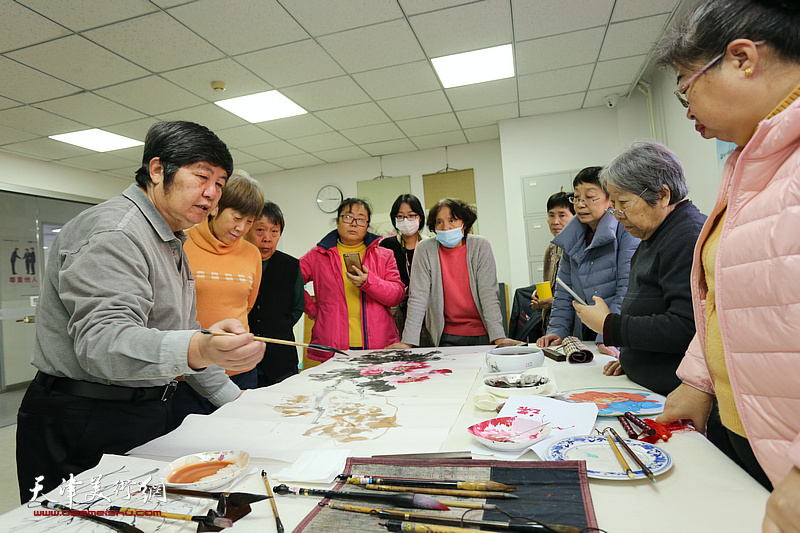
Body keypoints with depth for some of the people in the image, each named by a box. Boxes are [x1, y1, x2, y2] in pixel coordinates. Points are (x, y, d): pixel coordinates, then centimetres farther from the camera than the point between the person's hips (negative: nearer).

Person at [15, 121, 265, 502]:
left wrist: (231, 397, 16)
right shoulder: (112, 233, -18)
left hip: (145, 414, 9)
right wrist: (200, 350, -48)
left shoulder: (170, 241, 14)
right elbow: (101, 340, -30)